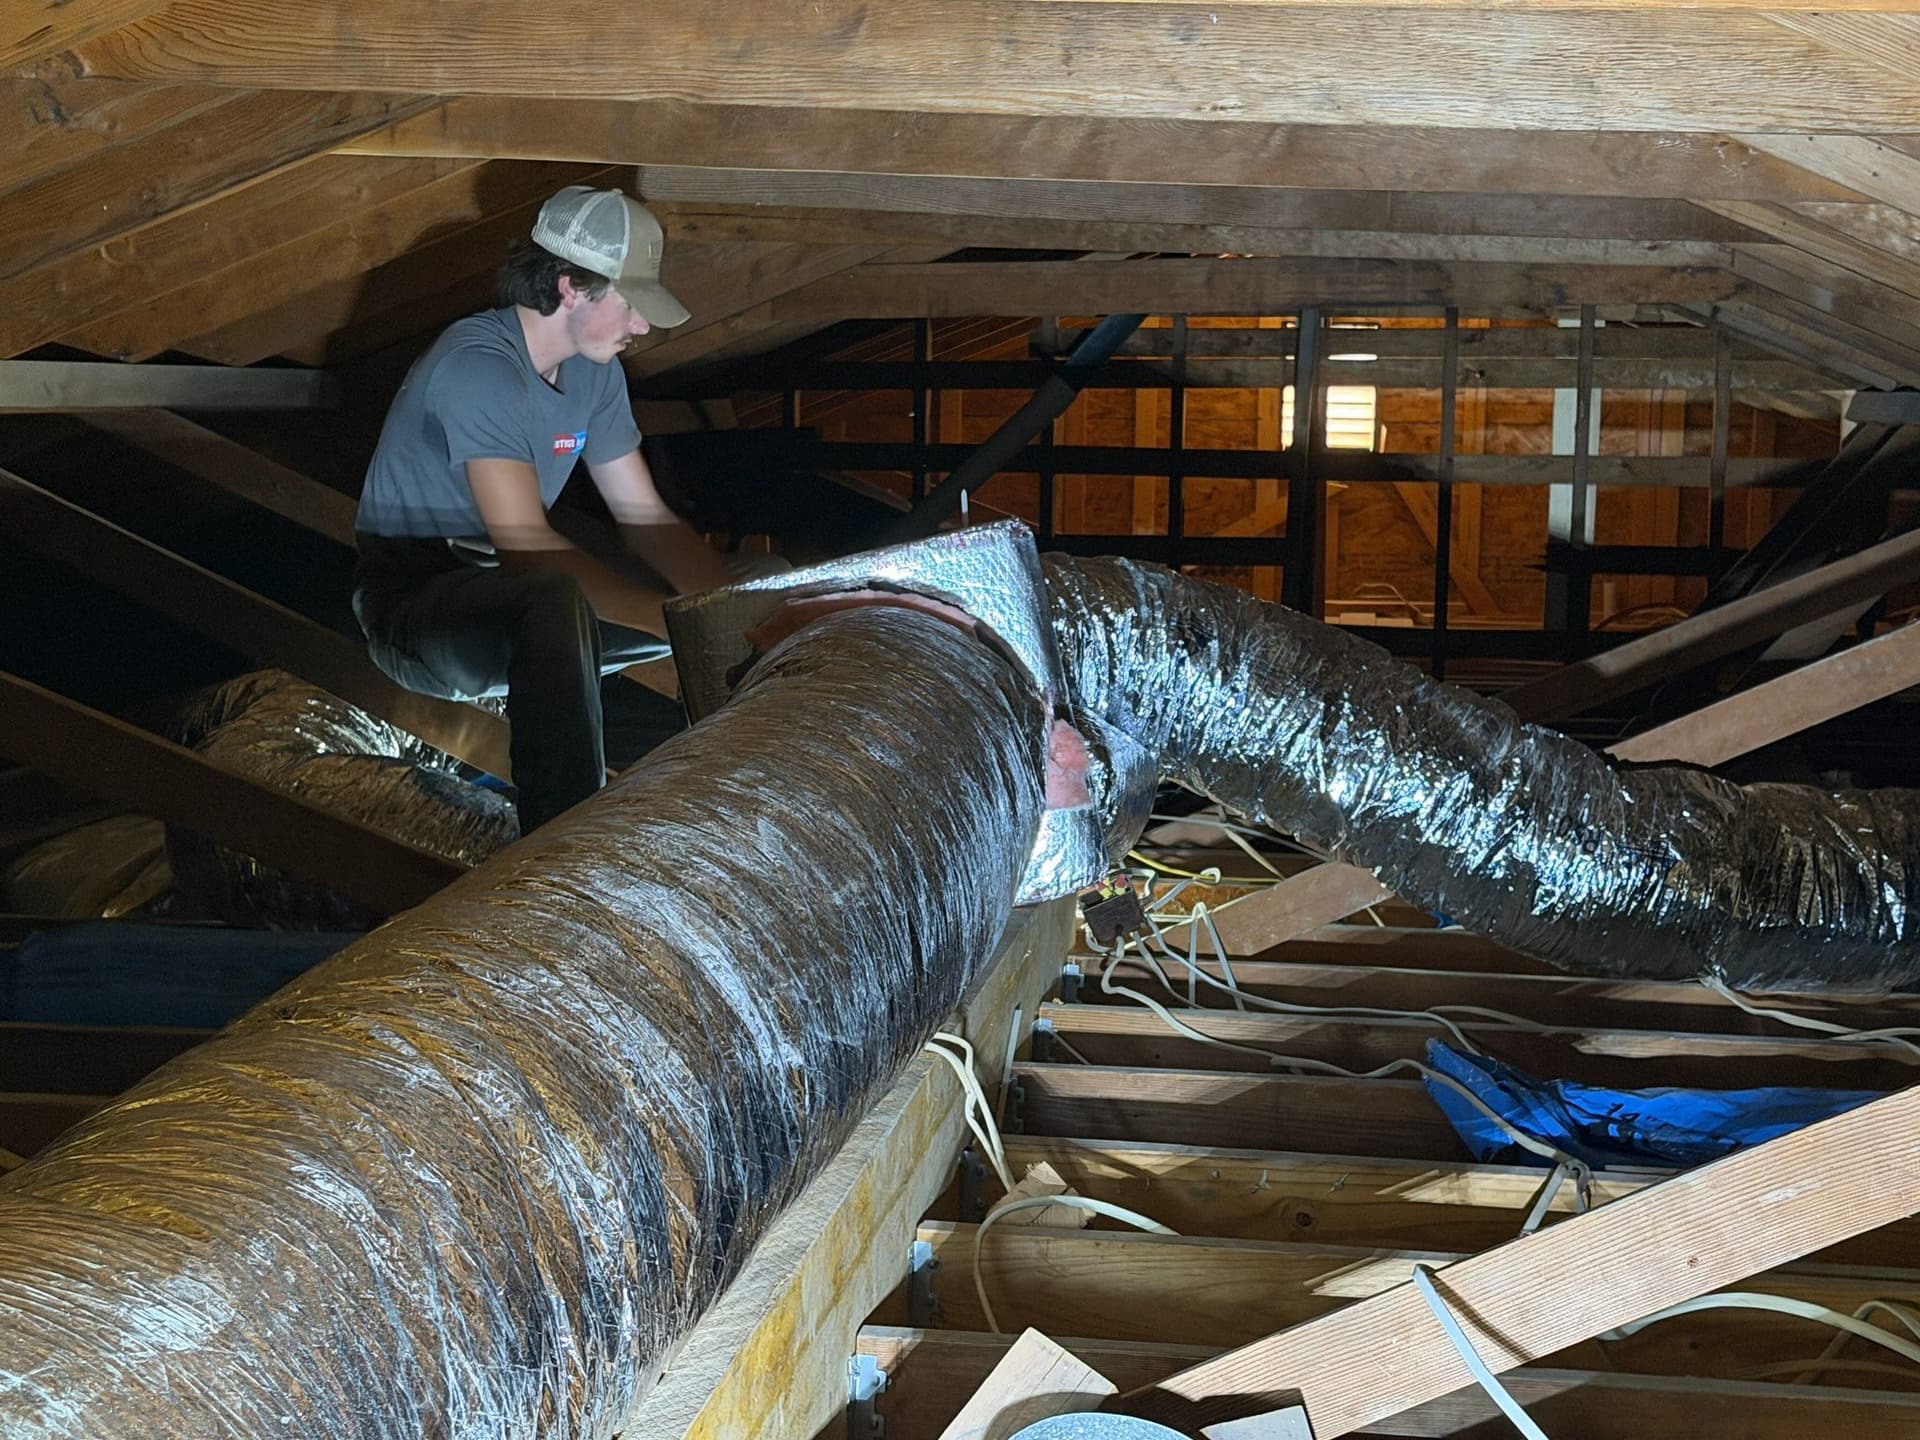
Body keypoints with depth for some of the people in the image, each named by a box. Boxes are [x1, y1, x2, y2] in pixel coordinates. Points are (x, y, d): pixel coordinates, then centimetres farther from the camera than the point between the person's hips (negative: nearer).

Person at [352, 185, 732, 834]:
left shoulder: (594, 372, 3)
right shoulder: (478, 364, -24)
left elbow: (644, 518, 5)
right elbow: (524, 543, -32)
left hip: (509, 600, 9)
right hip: (408, 602, -9)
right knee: (555, 602, -41)